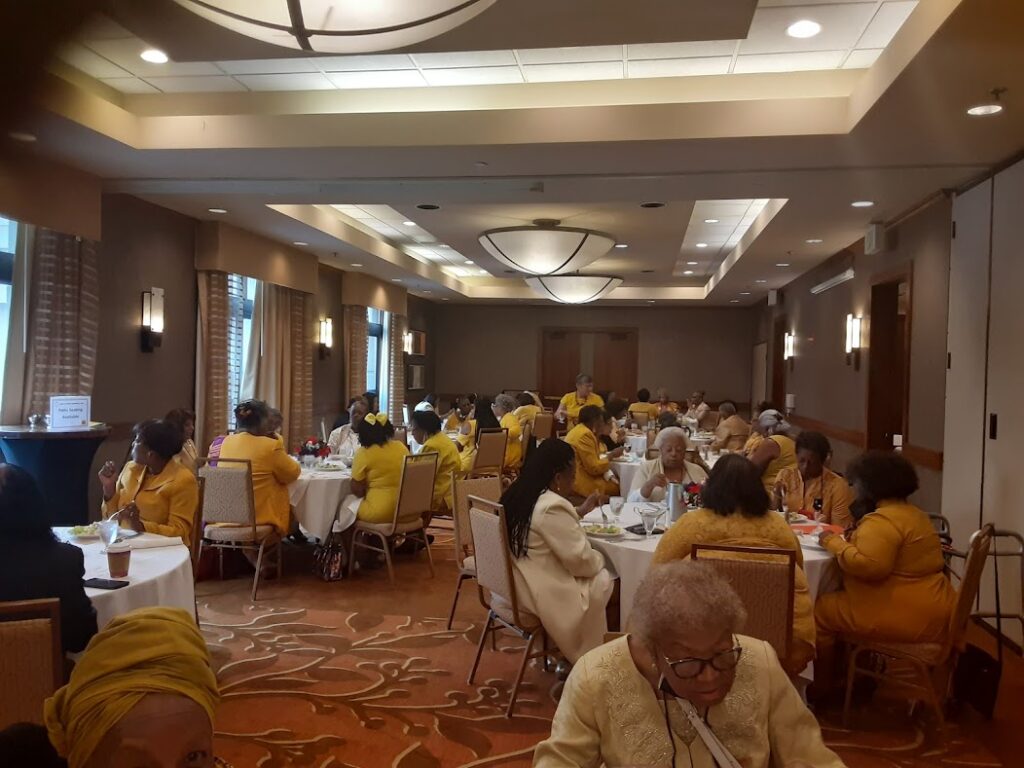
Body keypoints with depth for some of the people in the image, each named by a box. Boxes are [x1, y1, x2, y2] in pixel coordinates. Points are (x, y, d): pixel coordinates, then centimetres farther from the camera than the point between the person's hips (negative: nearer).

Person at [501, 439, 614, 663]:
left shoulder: (518, 495, 4)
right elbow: (580, 560, -20)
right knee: (605, 581, 5)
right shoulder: (551, 506, -25)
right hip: (538, 594, -10)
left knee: (598, 573, 19)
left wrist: (580, 512, 15)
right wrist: (600, 558, -1)